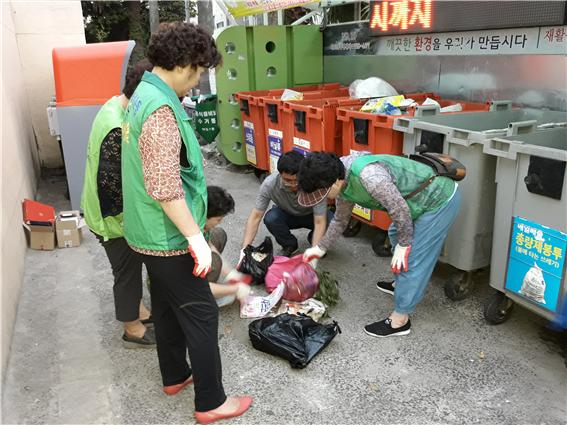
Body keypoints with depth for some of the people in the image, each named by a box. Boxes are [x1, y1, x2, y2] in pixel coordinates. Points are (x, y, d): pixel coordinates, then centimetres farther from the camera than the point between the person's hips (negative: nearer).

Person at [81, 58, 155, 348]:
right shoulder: (117, 131, -32)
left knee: (130, 267, 25)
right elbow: (113, 183, -29)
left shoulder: (116, 105, 1)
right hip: (114, 217, -9)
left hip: (112, 211, 9)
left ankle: (135, 309, 45)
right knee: (128, 271, 9)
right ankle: (133, 329, 28)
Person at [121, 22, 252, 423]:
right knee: (201, 314, 1)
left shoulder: (143, 95, 9)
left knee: (167, 306, 21)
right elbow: (164, 187, -29)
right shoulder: (161, 108, -24)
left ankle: (175, 376, 38)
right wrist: (195, 237, -24)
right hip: (169, 236, -10)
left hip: (150, 232, 10)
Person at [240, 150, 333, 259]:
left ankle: (314, 241, 4)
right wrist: (245, 249, -36)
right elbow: (256, 216, -27)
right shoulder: (269, 184, -32)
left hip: (311, 215, -1)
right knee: (270, 219, -31)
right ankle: (289, 245, 0)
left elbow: (319, 222, -36)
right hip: (287, 214, 1)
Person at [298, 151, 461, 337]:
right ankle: (401, 284, 48)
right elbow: (340, 220, 14)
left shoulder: (368, 175, -35)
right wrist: (321, 248, 20)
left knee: (412, 258, -6)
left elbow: (400, 209, -26)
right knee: (395, 235, 27)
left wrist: (404, 244, -12)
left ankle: (399, 320, 7)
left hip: (440, 199, -9)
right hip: (426, 197, 10)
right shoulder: (342, 182, -4)